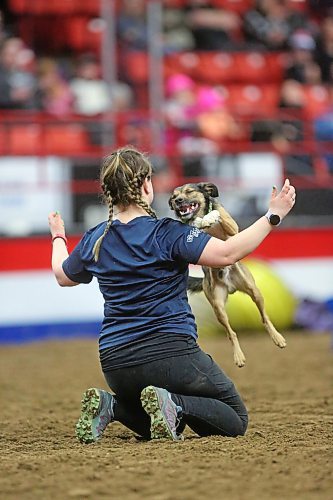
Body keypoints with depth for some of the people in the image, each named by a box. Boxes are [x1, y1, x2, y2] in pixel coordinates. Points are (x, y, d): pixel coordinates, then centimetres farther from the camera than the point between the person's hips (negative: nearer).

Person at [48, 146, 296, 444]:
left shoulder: (94, 241, 5)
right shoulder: (166, 233, -13)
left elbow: (63, 276, 25)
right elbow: (227, 253, -22)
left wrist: (58, 237, 45)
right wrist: (274, 215, -13)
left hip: (116, 362, 6)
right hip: (171, 352, -6)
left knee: (156, 428, 29)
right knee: (236, 421, 9)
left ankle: (111, 405, -2)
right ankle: (174, 404, -19)